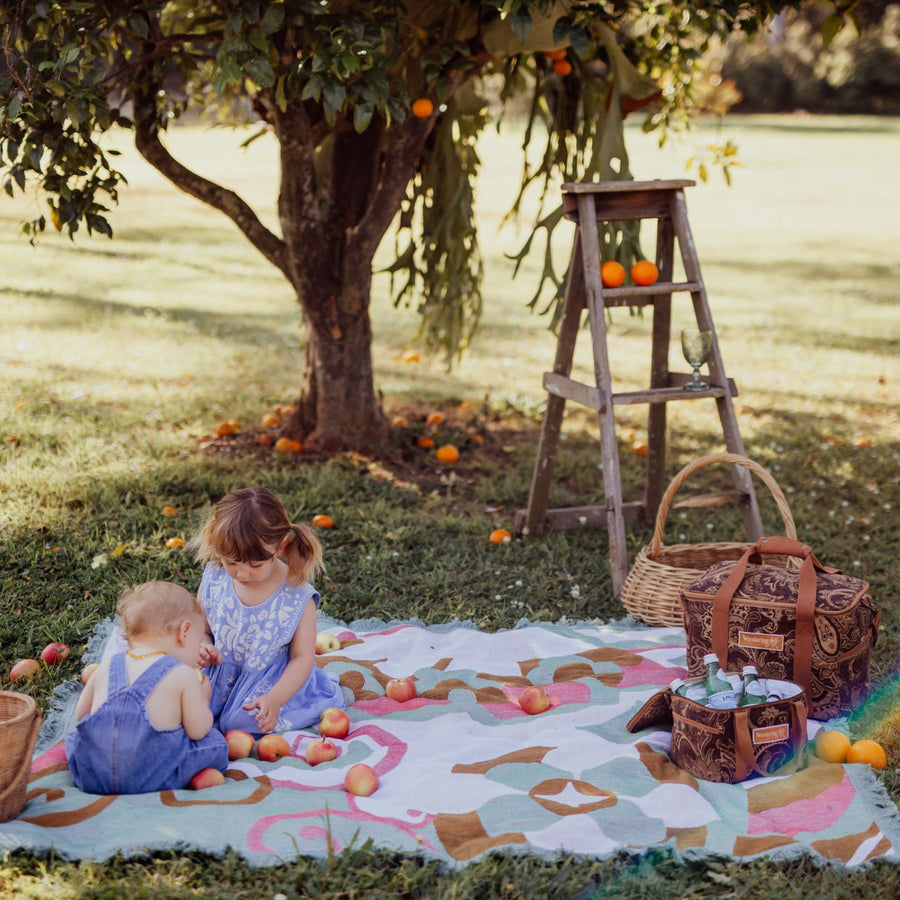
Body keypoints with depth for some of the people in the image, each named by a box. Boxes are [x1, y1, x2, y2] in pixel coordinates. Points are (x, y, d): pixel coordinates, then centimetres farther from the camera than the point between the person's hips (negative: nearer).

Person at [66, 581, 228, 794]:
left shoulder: (107, 668, 10)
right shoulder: (183, 675, -4)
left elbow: (81, 714, 18)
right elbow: (198, 730, -2)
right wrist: (202, 697, 18)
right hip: (153, 781, -3)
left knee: (74, 736, 32)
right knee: (214, 742, 14)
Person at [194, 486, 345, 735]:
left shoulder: (296, 596, -19)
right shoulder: (214, 580, -9)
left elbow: (302, 657, -15)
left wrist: (275, 698, -29)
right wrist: (201, 651, -19)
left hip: (279, 683, -4)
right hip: (220, 678, 4)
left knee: (240, 722, -22)